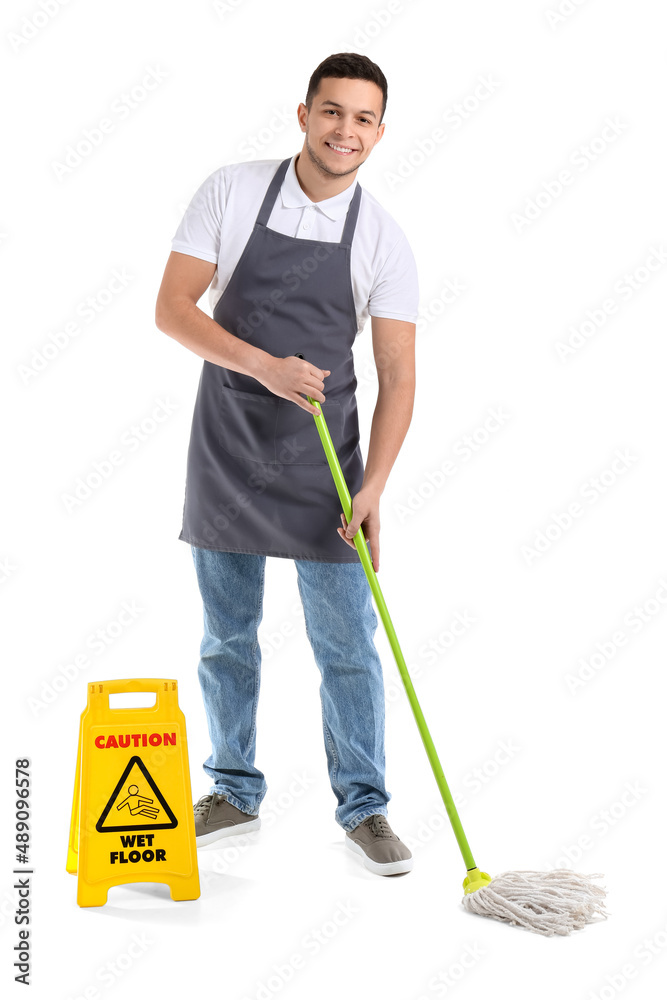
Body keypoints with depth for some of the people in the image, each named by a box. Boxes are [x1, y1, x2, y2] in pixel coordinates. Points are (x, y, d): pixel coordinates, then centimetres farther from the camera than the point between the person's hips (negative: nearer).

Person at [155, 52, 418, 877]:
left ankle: (362, 807, 18)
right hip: (226, 447, 1)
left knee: (346, 644, 2)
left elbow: (397, 376, -6)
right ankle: (234, 793, 28)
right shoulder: (230, 192, -3)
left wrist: (373, 488, -18)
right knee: (225, 637, 10)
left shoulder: (384, 242, -3)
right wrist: (262, 365, -23)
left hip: (324, 457, 0)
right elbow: (172, 307, -8)